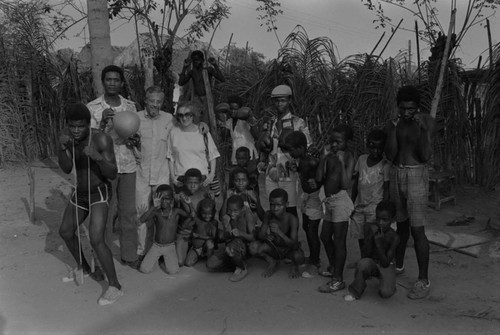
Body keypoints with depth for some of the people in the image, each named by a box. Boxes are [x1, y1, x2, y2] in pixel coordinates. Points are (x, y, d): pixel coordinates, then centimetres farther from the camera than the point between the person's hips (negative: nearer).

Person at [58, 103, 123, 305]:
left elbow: (113, 174, -25)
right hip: (80, 193, 8)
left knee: (96, 240, -19)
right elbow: (66, 169, -10)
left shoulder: (102, 139, -25)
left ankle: (115, 286, -4)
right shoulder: (67, 136, -6)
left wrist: (98, 157, -42)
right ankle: (85, 268, 43)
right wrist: (62, 148, -27)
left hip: (100, 193, -7)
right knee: (65, 231, 19)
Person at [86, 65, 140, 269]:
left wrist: (134, 140, -7)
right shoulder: (93, 108, -2)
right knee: (103, 214, 2)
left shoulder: (130, 106, 8)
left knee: (129, 212, 8)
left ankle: (129, 255, 21)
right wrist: (103, 122, -21)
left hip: (128, 166, 3)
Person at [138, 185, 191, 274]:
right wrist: (154, 206, -42)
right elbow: (142, 219, -29)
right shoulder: (156, 212, -14)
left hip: (170, 247, 0)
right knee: (144, 269, -6)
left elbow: (189, 214, -25)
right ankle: (157, 257, 24)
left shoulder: (176, 211, -12)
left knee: (173, 271, -12)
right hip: (156, 246, 0)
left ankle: (166, 258, 20)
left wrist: (187, 204, -45)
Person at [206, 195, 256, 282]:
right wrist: (228, 234, -21)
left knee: (231, 248, -40)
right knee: (210, 265, -14)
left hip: (243, 247, -5)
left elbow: (252, 237, -17)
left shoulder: (247, 216, -13)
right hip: (228, 247, 5)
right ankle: (238, 266, 2)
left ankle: (242, 269, -9)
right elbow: (220, 237, 1)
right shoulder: (226, 218, -1)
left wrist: (241, 233, -36)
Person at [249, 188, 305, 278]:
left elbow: (293, 244, -32)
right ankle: (272, 263, 8)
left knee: (298, 257, -38)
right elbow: (260, 235, -12)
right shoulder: (269, 215, -16)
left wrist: (279, 232, -48)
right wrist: (266, 237, -38)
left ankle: (294, 266, 5)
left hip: (289, 250, -3)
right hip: (274, 248, 3)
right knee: (253, 247, -24)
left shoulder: (292, 219, -27)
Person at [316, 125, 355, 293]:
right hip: (329, 201, 8)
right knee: (325, 236, 19)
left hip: (340, 200, -8)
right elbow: (319, 179, 4)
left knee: (339, 241, -4)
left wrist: (342, 163, -22)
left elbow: (345, 184, -20)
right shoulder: (329, 156, 9)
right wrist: (322, 161, -5)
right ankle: (333, 267, 39)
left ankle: (338, 280, 6)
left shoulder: (348, 158, -10)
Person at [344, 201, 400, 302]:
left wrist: (379, 244, -33)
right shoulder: (369, 227, -13)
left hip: (386, 267, -1)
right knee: (363, 263, -35)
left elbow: (385, 264, -21)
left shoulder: (394, 237, -17)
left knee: (386, 293, -28)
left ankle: (389, 284, 10)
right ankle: (356, 291, -9)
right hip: (371, 263, 1)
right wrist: (370, 236, -28)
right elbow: (364, 256, -15)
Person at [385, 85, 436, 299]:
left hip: (417, 175, -4)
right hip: (396, 175, 4)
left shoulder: (427, 122, -7)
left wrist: (422, 129, -22)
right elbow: (390, 155, -5)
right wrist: (393, 129, -15)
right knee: (401, 224, 17)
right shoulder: (393, 124, 3)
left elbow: (426, 156, -12)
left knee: (417, 229, -8)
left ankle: (424, 281, 1)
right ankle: (398, 265, 36)